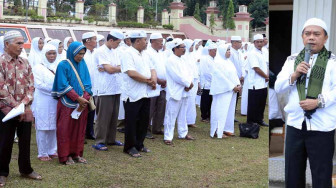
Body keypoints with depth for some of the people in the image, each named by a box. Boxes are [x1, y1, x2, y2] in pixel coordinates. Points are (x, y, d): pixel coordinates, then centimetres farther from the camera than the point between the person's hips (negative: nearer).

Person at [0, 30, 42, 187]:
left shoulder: (25, 63, 8)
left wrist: (23, 105, -10)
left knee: (25, 141, 12)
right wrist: (16, 107, -16)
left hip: (25, 110, 5)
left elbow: (31, 86, 4)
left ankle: (25, 169, 27)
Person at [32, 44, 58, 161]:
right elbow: (39, 84, -11)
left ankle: (52, 151, 17)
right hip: (43, 102, -5)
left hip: (55, 102, 5)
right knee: (43, 128, -3)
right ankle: (42, 153, 4)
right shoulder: (38, 68, -2)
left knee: (53, 127, 8)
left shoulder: (57, 68, 13)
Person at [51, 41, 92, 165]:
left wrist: (84, 98, -9)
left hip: (82, 103, 5)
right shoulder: (63, 65, -6)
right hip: (67, 103, -5)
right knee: (65, 129, 0)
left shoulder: (83, 64, 9)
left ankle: (76, 154, 17)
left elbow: (87, 84, 7)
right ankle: (65, 156, 7)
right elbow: (63, 85, -11)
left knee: (79, 129, 8)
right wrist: (78, 98, -16)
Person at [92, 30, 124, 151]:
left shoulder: (114, 51, 15)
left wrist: (112, 68, -9)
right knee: (103, 117, -3)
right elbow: (110, 69, -16)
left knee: (114, 116, 13)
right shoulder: (101, 51, -10)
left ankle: (111, 139, 23)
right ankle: (100, 142, 3)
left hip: (116, 89, 8)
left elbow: (117, 68, 11)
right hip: (105, 90, -8)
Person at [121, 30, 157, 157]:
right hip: (133, 95, -8)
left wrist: (153, 79, -6)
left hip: (145, 94, 8)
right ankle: (130, 147, 14)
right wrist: (148, 80, -12)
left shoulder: (143, 55, 16)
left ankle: (139, 145, 27)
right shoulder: (128, 54, -12)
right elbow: (131, 73, -23)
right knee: (131, 122, 2)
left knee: (144, 121, 14)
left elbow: (152, 69, 18)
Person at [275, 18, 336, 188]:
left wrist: (319, 101, -22)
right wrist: (294, 75, -10)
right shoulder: (292, 60, 10)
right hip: (295, 123, 4)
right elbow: (278, 87, 6)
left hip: (322, 126, -4)